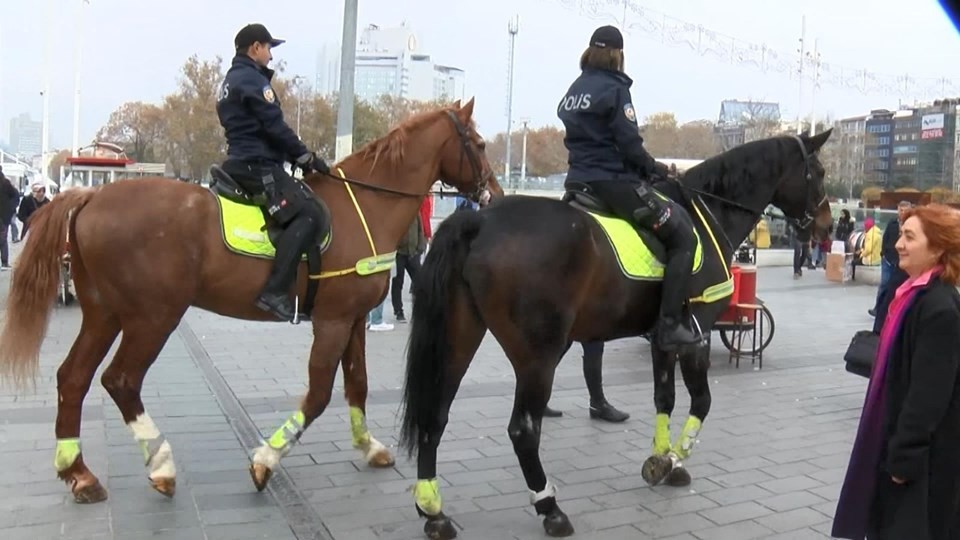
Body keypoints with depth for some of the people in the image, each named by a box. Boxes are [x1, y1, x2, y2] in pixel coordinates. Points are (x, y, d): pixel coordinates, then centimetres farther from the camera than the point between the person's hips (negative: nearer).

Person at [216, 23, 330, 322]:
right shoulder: (253, 80, -8)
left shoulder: (231, 80, 25)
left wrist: (296, 156, 17)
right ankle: (275, 291, -32)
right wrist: (306, 157, -4)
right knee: (308, 213, -24)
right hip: (257, 165, -11)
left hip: (242, 162, 11)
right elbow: (275, 128, -15)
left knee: (297, 211, 21)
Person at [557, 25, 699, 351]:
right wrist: (653, 168, 3)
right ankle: (670, 325, -12)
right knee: (683, 235, -4)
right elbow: (629, 142, -15)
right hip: (613, 181, -9)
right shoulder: (615, 88, -9)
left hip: (579, 182, 9)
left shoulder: (574, 90, 16)